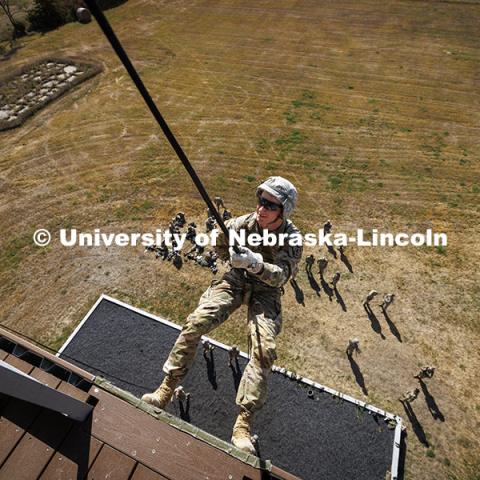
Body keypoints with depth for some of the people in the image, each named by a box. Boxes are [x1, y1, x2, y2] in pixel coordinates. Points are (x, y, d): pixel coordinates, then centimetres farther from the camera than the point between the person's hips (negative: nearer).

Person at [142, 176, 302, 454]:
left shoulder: (292, 238, -15)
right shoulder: (247, 222, -8)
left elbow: (280, 275, -29)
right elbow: (223, 253, 4)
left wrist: (255, 263, -44)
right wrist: (221, 233, -14)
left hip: (266, 292, -2)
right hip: (237, 280, 2)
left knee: (264, 350, -22)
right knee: (195, 323, -17)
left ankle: (243, 424, -10)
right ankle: (166, 390, -1)